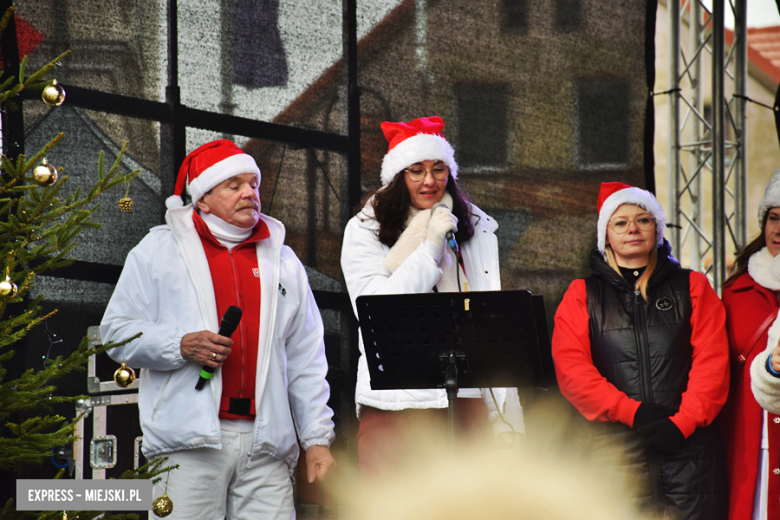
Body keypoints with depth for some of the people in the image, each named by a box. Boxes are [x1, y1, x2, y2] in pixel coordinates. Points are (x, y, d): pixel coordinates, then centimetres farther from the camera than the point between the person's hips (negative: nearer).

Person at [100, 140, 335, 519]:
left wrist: (317, 438, 10)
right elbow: (117, 331, 5)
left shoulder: (283, 261, 20)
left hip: (266, 445, 3)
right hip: (189, 444, -3)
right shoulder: (159, 250, 10)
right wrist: (181, 346, -11)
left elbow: (306, 360, 18)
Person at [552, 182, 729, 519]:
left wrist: (683, 422, -10)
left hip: (688, 443, 1)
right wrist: (631, 411, -13)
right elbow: (571, 368, -1)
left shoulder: (692, 287, 14)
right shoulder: (582, 296, 12)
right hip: (616, 446, 0)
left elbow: (712, 361, 4)